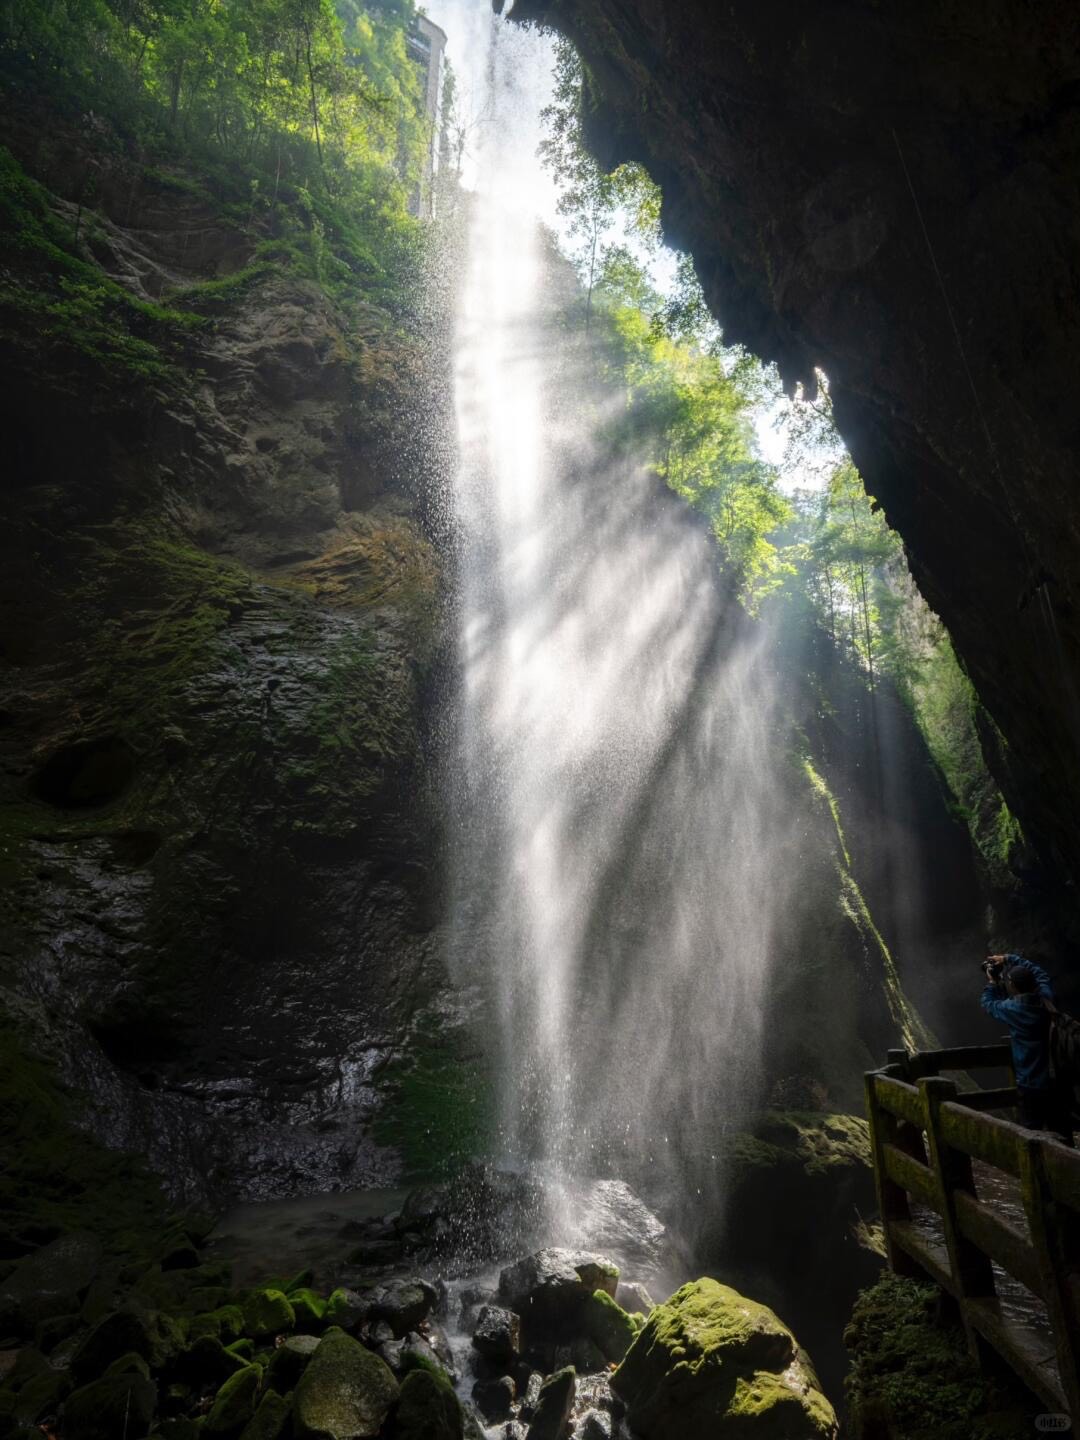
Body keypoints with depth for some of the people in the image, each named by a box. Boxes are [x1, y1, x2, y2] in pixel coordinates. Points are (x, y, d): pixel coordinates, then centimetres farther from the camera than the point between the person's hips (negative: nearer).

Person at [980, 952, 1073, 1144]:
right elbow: (1039, 972, 14)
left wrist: (992, 983, 18)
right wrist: (1008, 959, 18)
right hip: (1056, 1079, 6)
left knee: (1032, 1131, 3)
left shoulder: (1011, 1009, -17)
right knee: (1061, 1131, 17)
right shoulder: (1046, 998, -5)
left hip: (1031, 1084, -6)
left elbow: (987, 1002, 4)